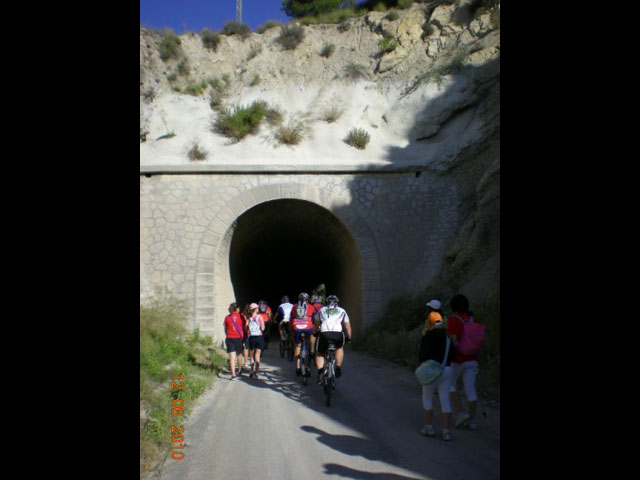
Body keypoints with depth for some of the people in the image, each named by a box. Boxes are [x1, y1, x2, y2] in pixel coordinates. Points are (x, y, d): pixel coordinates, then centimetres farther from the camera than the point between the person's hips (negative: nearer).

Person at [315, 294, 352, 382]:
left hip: (324, 334, 0)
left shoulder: (322, 310, 28)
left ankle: (320, 372, -1)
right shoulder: (342, 311, 27)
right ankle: (338, 369, 24)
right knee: (340, 348, 32)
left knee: (320, 354, 21)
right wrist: (349, 338, 40)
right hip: (338, 334, 0)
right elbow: (347, 326, 28)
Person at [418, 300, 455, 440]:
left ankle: (429, 427, 15)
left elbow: (423, 355, -15)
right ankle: (446, 431, 3)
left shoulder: (426, 337, -11)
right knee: (445, 401, 6)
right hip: (446, 370, 4)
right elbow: (452, 355, 7)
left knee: (427, 398, 14)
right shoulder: (447, 336, 5)